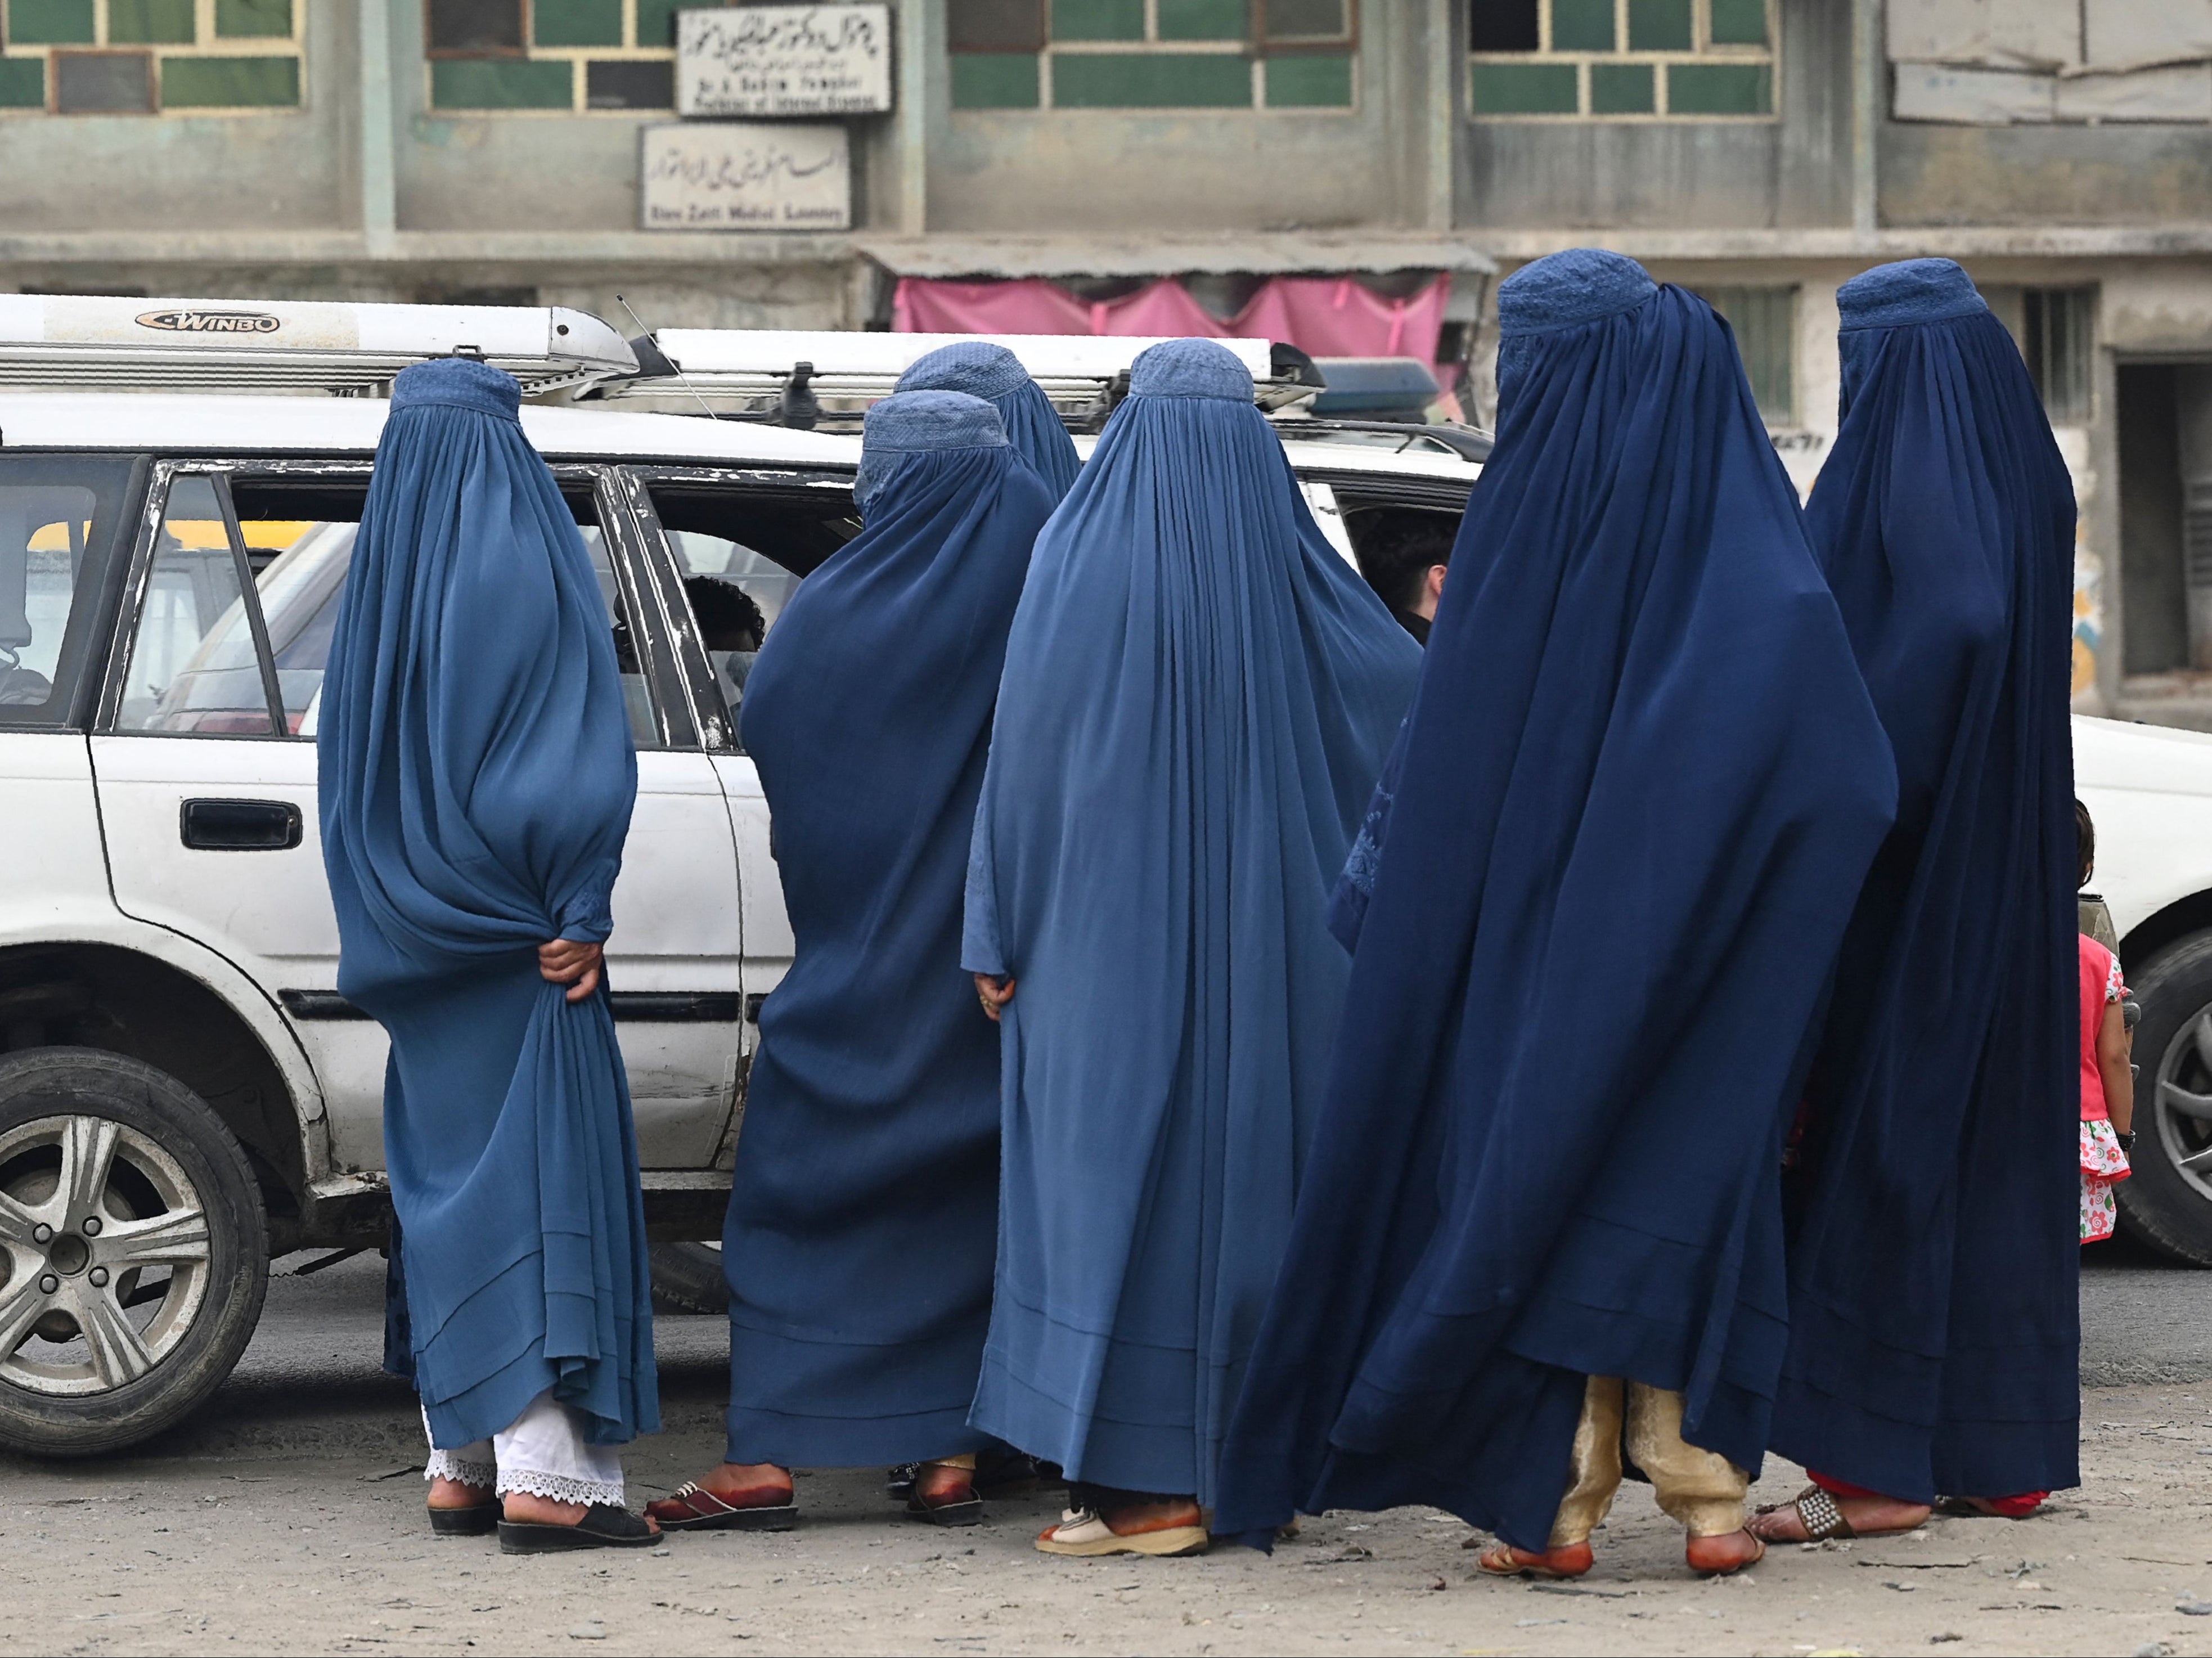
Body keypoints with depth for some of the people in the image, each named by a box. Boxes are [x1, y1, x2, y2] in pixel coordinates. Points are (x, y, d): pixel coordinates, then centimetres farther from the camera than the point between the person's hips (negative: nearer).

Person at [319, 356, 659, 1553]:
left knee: (453, 1178, 13)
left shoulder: (381, 575, 8)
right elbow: (580, 751, -16)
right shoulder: (528, 565, -11)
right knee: (541, 1166, -8)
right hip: (520, 926, -7)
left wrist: (390, 921, 18)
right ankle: (545, 1476, -14)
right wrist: (581, 916, -11)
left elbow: (348, 757, 13)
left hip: (422, 942, 7)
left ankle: (463, 1462, 14)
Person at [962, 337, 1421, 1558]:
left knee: (1112, 1167, 0)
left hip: (1106, 939, -3)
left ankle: (1140, 1482, -3)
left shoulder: (1079, 559, -7)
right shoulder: (1285, 568, 0)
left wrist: (998, 935, -2)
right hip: (1260, 943, 3)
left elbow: (1024, 750, -7)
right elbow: (1415, 697, 13)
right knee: (1244, 1161, 11)